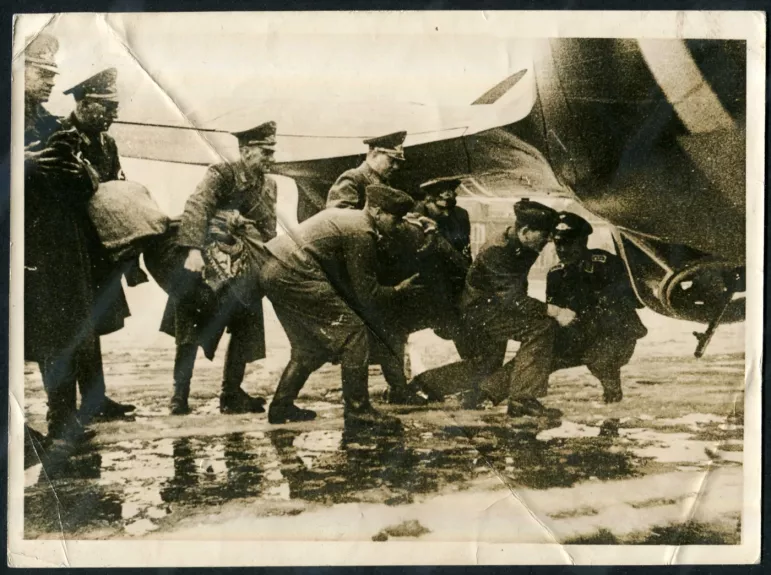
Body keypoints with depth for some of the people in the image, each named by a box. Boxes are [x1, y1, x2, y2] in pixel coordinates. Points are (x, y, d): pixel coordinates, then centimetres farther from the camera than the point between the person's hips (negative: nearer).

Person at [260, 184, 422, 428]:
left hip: (272, 271, 10)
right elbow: (367, 293, -8)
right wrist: (399, 290, 8)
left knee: (311, 346, 21)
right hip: (294, 274, -10)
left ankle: (281, 407, 25)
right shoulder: (361, 232, -9)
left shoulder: (344, 216, 22)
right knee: (352, 333, -7)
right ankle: (358, 410, -6)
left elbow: (347, 282, 24)